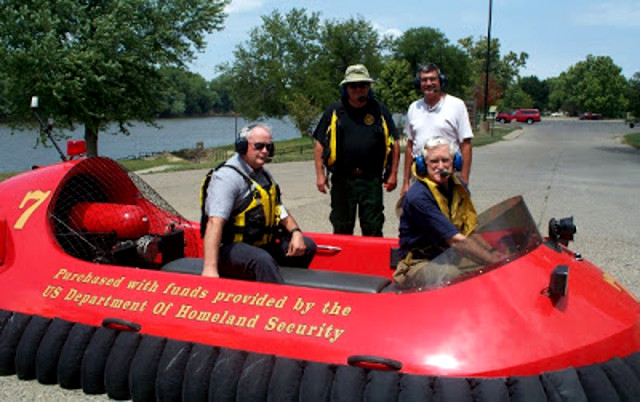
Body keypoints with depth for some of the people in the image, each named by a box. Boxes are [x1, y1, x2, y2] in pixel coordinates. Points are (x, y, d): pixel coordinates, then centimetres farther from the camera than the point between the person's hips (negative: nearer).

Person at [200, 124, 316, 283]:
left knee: (307, 245, 4)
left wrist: (296, 232, -2)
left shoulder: (264, 175, 15)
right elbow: (215, 223, -29)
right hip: (230, 247, -9)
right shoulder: (227, 176, -16)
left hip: (263, 244, 9)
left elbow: (280, 210, 19)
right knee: (262, 261, -37)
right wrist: (210, 268, -39)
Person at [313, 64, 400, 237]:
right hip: (342, 179, 0)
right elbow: (320, 144, 7)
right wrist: (320, 174, 1)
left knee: (373, 227, 4)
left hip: (372, 179, 0)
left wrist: (393, 174, 3)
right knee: (342, 228, 10)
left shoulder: (380, 111, 7)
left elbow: (394, 143, 9)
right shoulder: (334, 112, 5)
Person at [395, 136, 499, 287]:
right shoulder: (417, 197, -21)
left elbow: (470, 232, 9)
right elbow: (456, 241, -24)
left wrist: (493, 252, -8)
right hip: (420, 263, -8)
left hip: (451, 258, 8)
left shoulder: (459, 187, 7)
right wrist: (495, 262, -25)